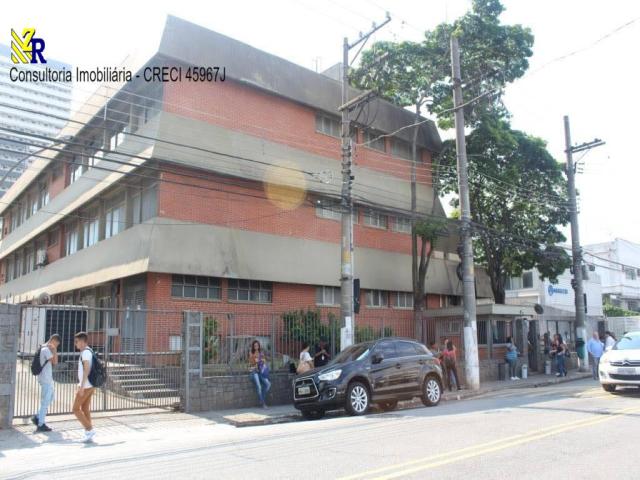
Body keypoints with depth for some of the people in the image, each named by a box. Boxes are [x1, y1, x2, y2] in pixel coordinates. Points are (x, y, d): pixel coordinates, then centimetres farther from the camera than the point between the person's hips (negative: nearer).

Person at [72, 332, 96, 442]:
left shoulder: (85, 352, -14)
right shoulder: (88, 352, 15)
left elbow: (86, 370, -21)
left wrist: (81, 386, -23)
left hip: (85, 386, -9)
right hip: (89, 386, 9)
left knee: (76, 409, -2)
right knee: (85, 409, 11)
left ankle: (90, 430, -4)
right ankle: (88, 433, 12)